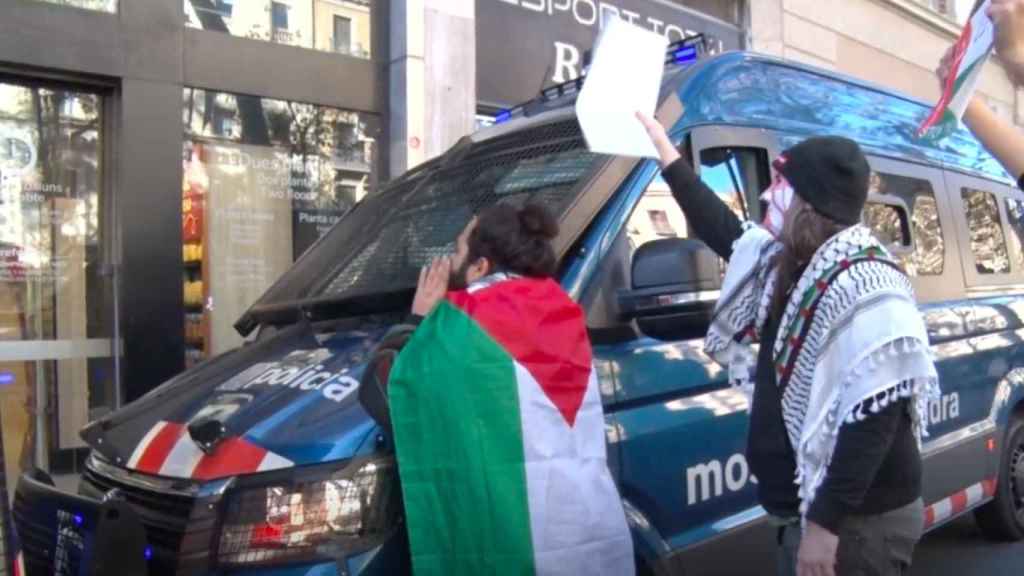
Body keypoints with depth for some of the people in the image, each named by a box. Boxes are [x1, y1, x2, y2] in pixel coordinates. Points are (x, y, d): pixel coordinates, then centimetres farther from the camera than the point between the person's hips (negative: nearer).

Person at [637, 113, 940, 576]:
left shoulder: (866, 291, -22)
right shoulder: (795, 268, 7)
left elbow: (874, 418, -26)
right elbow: (724, 230, 21)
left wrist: (826, 522, -27)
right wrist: (665, 153, 25)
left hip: (857, 523, -9)